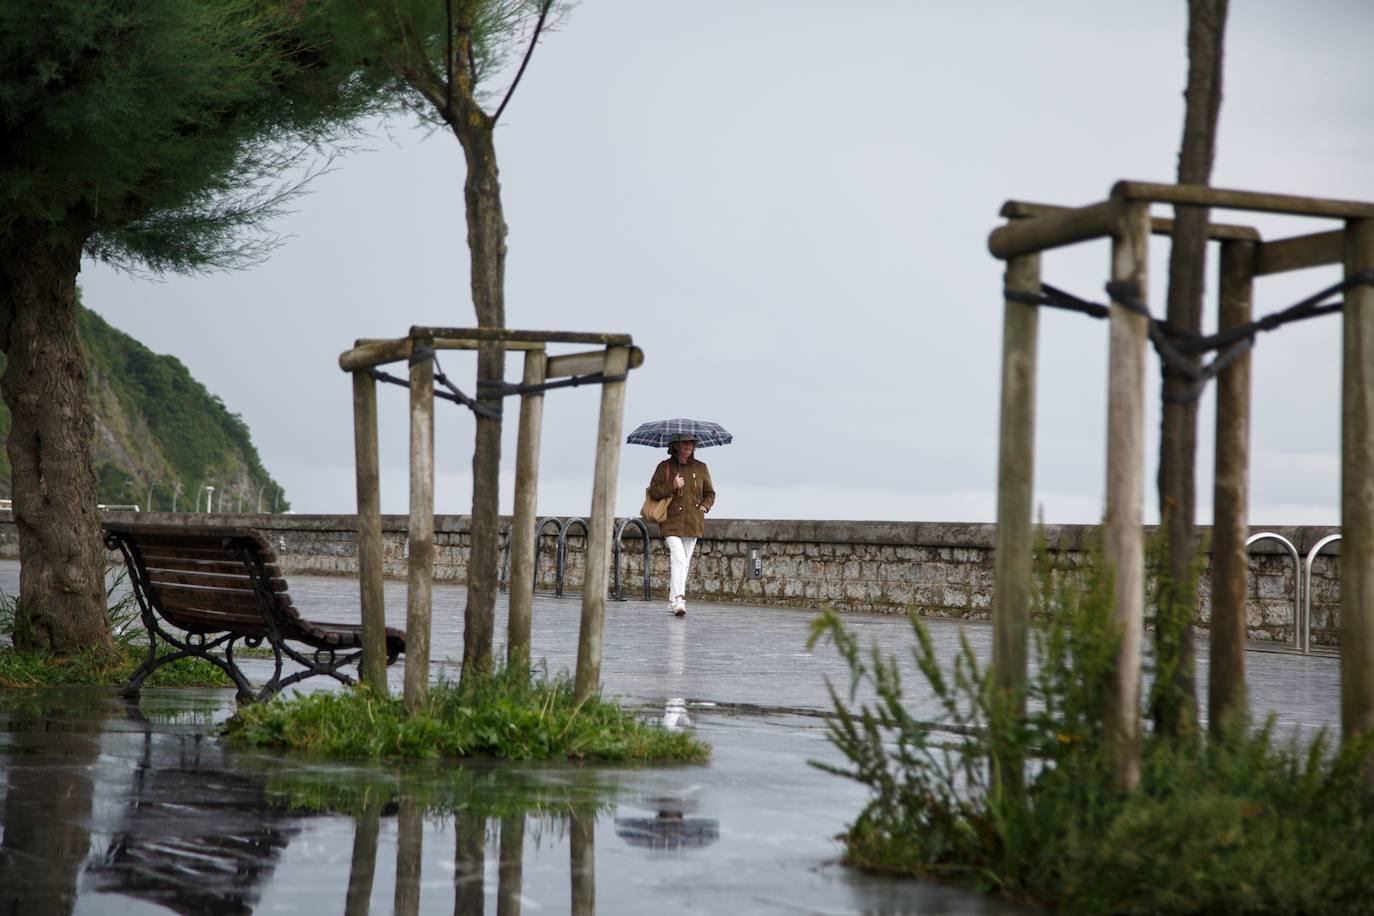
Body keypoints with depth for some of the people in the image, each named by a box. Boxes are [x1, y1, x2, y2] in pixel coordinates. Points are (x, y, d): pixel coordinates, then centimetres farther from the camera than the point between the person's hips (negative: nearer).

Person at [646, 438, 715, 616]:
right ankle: (679, 601, -25)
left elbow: (710, 494, 19)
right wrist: (672, 486, -16)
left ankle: (673, 602, 15)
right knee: (678, 558, -19)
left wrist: (704, 506, 0)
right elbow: (653, 491, -2)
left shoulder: (700, 468, 10)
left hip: (693, 523, 4)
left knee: (684, 562, 6)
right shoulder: (665, 467, 2)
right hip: (672, 521, -4)